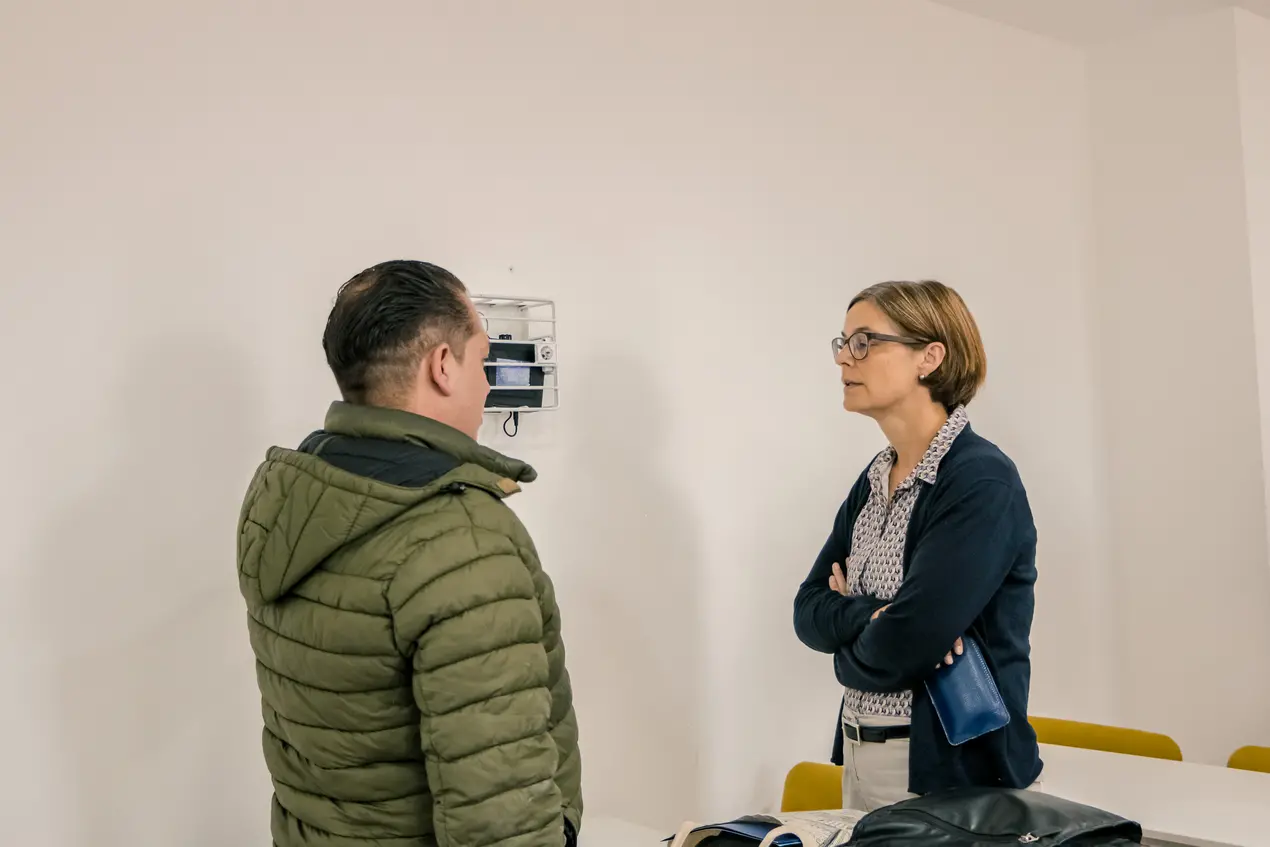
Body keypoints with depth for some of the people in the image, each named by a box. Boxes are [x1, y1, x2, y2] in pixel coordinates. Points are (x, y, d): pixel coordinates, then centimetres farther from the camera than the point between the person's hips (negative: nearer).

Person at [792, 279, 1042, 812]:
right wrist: (872, 615, -17)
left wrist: (849, 655, -5)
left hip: (954, 772, -8)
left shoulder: (981, 482, -19)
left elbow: (902, 647, -26)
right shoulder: (876, 479, 6)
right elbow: (809, 611, 2)